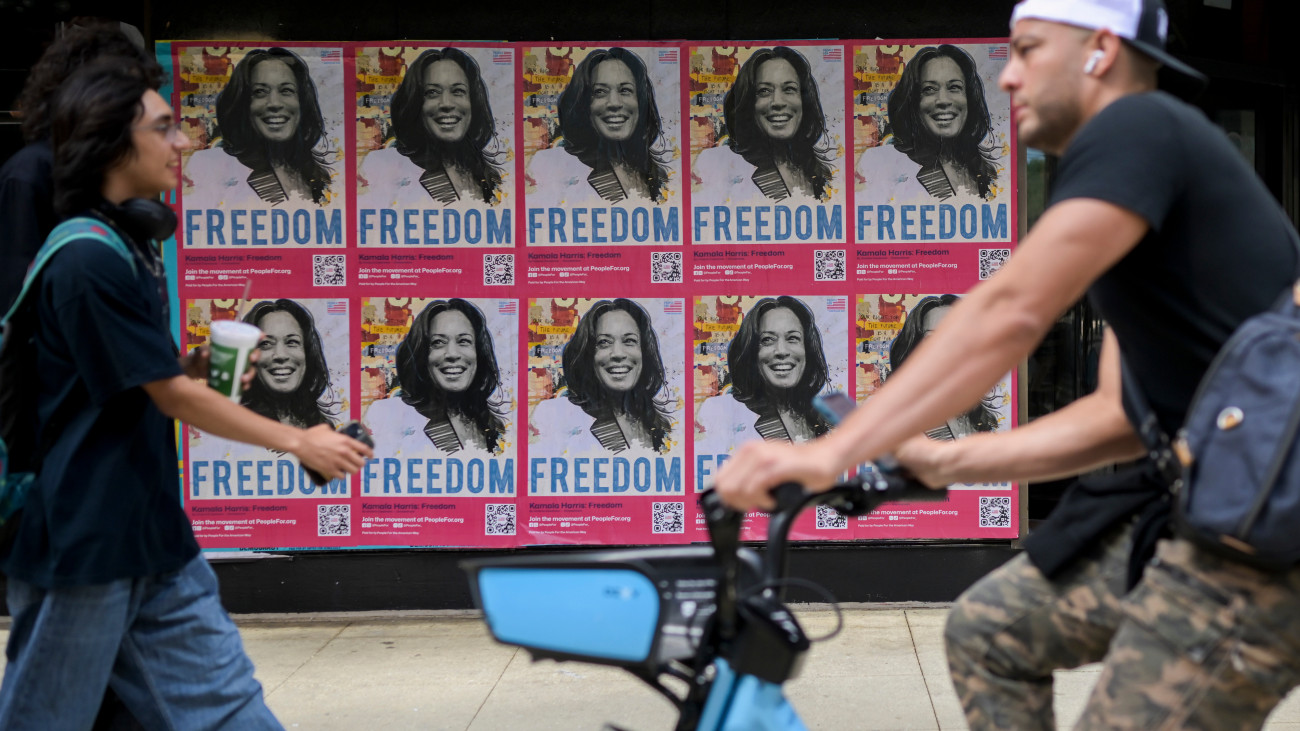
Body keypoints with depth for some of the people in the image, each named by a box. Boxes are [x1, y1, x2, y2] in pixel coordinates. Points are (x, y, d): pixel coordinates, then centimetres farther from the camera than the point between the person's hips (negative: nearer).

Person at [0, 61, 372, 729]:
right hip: (81, 542, -9)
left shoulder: (132, 244, 10)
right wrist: (300, 442, -7)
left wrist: (202, 367, 2)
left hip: (152, 536, 9)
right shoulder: (88, 260, -20)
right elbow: (172, 396, -16)